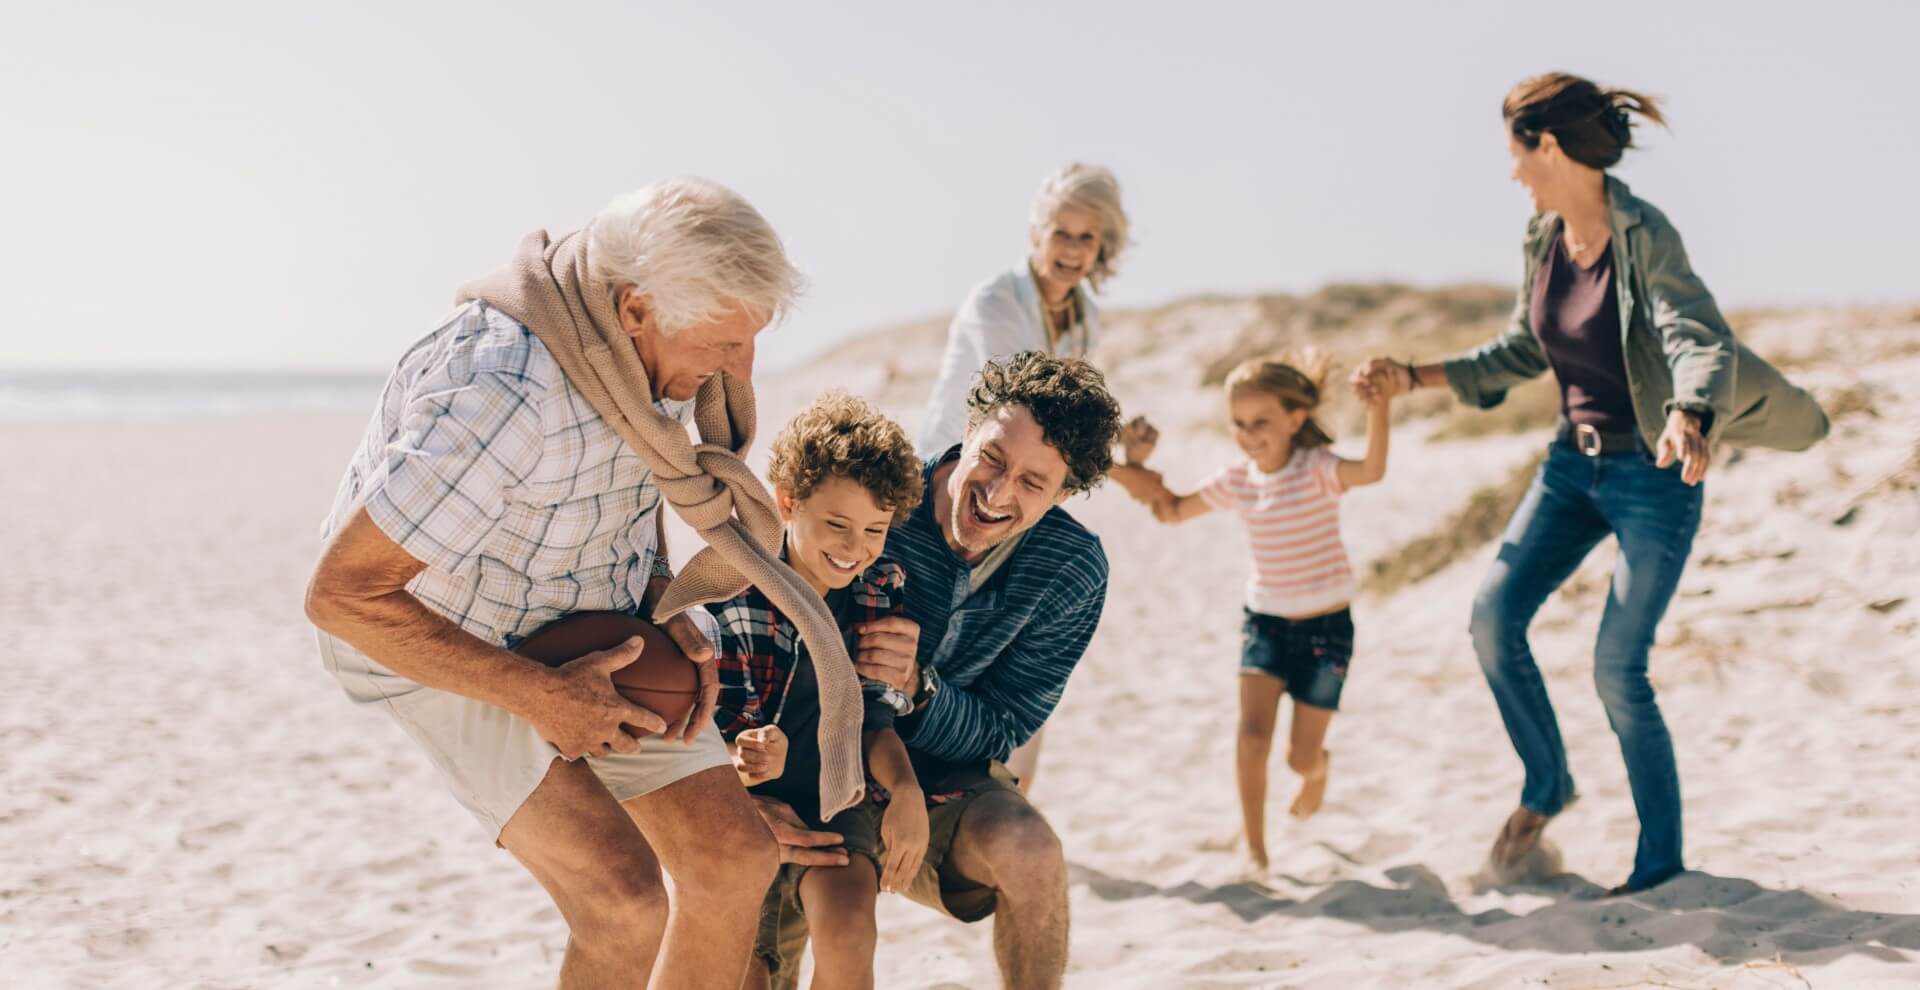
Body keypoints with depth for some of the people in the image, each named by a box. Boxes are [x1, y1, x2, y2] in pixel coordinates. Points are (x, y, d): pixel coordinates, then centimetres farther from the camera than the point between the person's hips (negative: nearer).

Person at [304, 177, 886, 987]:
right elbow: (341, 594, -31)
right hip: (444, 648, -7)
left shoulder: (645, 336, -10)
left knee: (734, 860, 0)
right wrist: (539, 697, -26)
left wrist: (666, 608, -5)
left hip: (592, 628, 8)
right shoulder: (503, 396, -36)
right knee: (624, 904, -22)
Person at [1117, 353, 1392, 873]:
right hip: (1265, 621, 3)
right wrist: (1140, 464, -1)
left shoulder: (1316, 468, -15)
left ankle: (1319, 769, 42)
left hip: (1326, 625, -3)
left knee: (1301, 757, 3)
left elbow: (1372, 470, -36)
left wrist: (1378, 410, -51)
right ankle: (1254, 849, -5)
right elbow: (1171, 510, 13)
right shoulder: (1236, 481, 1)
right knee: (1252, 734, -17)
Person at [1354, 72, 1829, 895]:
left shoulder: (1644, 236, -20)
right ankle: (1546, 787, 16)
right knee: (1493, 616, -6)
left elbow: (1696, 339, -34)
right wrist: (1416, 377, 11)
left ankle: (1662, 862, 10)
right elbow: (1521, 353, 15)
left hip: (1654, 475, -7)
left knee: (1618, 667, -7)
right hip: (1574, 462, 7)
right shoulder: (1544, 237, 2)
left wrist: (1688, 418, -54)